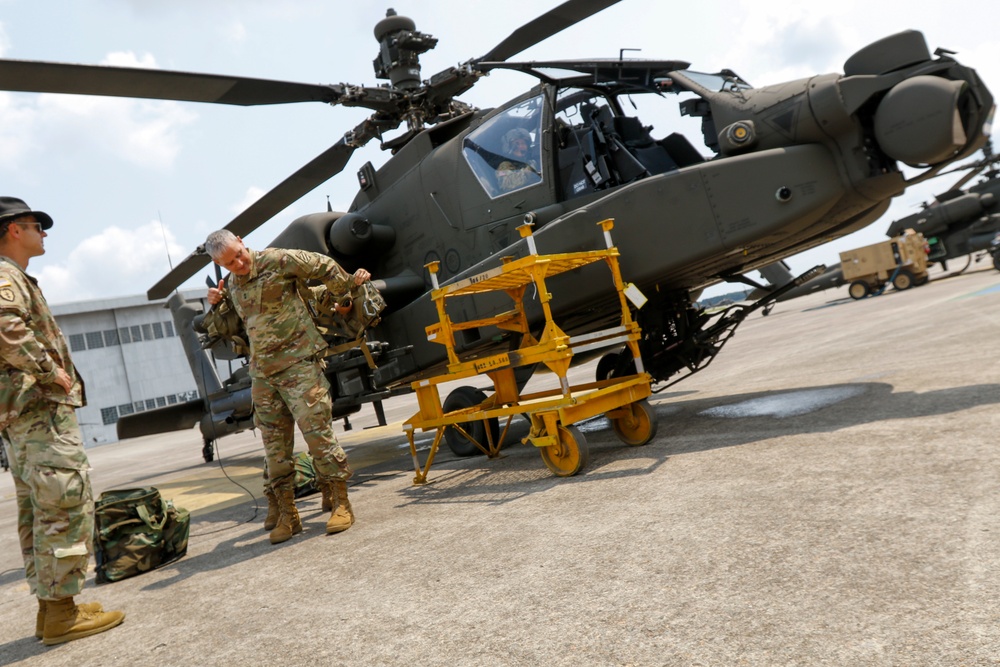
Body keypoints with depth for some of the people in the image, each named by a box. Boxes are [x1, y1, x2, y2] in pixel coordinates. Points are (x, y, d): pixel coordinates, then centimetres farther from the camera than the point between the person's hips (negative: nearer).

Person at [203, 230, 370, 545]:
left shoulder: (277, 260, -7)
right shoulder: (232, 285, 15)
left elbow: (323, 266, 0)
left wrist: (349, 285, 12)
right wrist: (217, 304, 13)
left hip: (298, 362, -7)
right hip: (262, 372, 7)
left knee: (317, 429, -11)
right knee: (274, 442, 6)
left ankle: (339, 502, -1)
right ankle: (285, 513, 13)